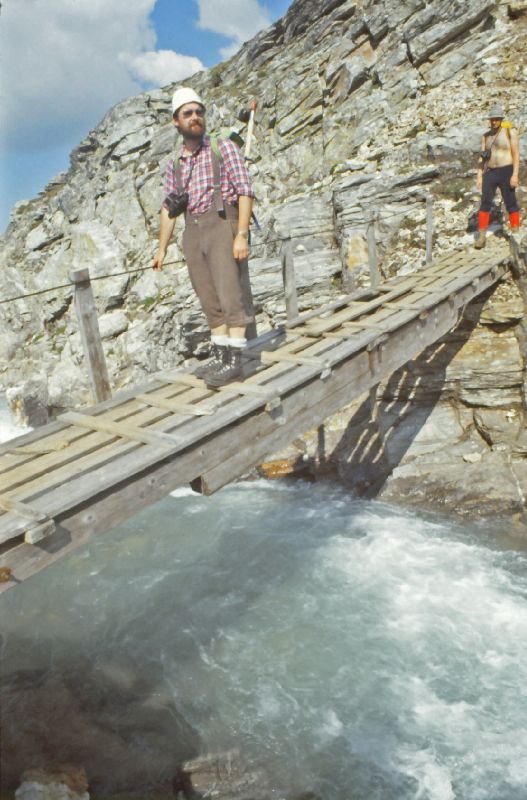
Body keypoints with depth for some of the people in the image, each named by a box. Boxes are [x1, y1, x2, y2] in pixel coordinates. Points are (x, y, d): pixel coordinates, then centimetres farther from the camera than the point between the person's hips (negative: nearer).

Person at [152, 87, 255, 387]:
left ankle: (234, 361, -8)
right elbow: (169, 207, 20)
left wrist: (242, 235, -16)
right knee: (211, 302, 6)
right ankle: (220, 358, 12)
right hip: (193, 233, 5)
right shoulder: (174, 165, 16)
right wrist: (162, 249, 14)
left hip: (222, 226, -5)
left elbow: (245, 190, -6)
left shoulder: (224, 147, 2)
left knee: (229, 296, -11)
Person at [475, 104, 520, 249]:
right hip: (490, 173, 4)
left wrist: (515, 175, -16)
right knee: (485, 203, -4)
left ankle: (516, 235, 11)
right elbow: (482, 158, 10)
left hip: (506, 172, -4)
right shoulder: (486, 136, 10)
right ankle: (481, 236, 0)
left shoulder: (510, 132, -4)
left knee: (511, 203, 2)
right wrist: (479, 176, 2)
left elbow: (516, 154, -8)